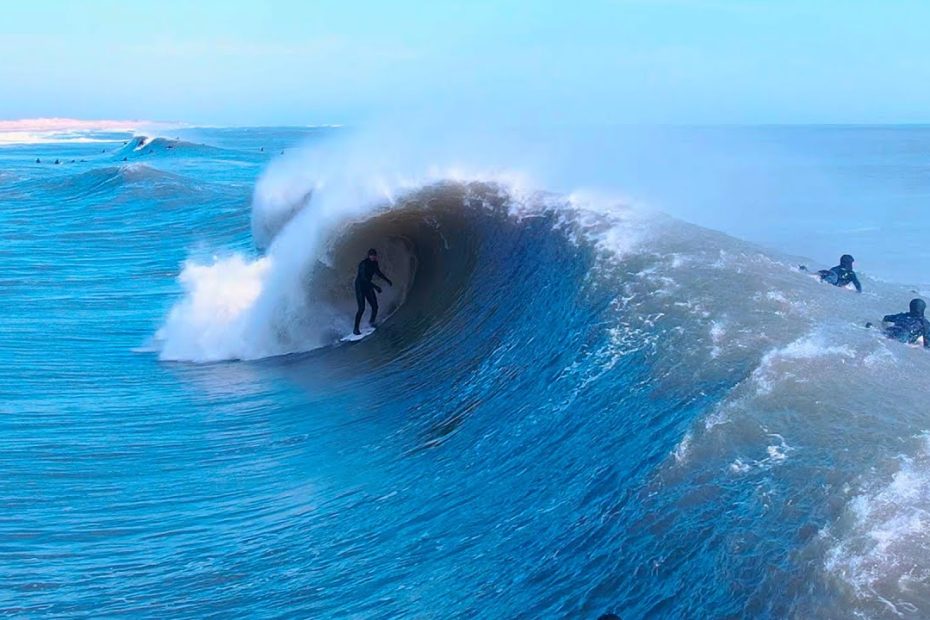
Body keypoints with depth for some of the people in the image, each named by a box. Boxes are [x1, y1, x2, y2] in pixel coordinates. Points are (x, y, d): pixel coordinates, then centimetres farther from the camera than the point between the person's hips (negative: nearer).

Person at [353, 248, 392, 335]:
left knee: (375, 306, 3)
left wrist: (387, 280, 25)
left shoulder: (374, 263, -1)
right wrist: (375, 286, -34)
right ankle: (355, 329, -8)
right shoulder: (363, 264, -24)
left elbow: (378, 272, 18)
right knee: (361, 308, -15)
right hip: (360, 286, -7)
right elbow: (364, 278, -30)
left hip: (368, 286, 7)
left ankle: (372, 322, 30)